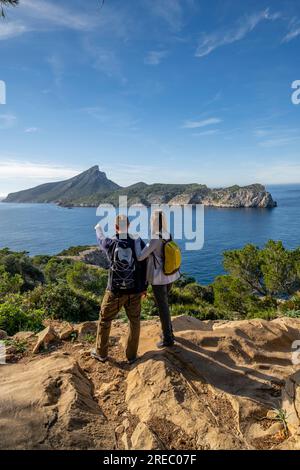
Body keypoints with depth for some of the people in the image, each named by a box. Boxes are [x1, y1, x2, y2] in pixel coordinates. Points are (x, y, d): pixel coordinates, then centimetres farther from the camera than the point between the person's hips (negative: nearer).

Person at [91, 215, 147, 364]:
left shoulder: (111, 243, -11)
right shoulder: (138, 243, -9)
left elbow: (101, 240, 15)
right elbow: (144, 267, -1)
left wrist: (98, 229, 37)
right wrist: (144, 287, 12)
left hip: (115, 291, -1)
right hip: (135, 291, 1)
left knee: (104, 320, 19)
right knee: (134, 322, 19)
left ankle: (101, 353, 34)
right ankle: (131, 355, 30)